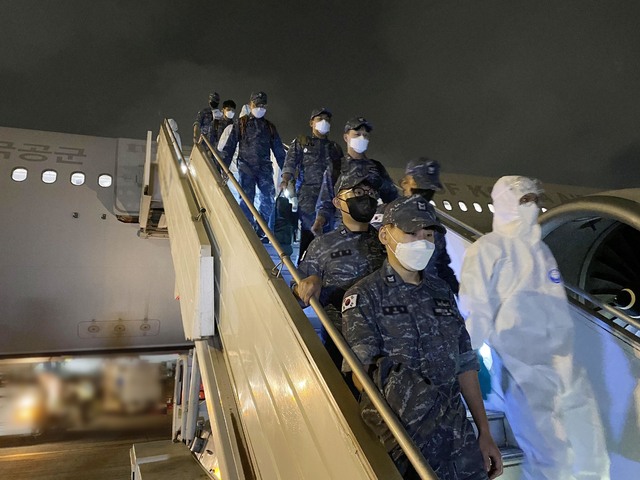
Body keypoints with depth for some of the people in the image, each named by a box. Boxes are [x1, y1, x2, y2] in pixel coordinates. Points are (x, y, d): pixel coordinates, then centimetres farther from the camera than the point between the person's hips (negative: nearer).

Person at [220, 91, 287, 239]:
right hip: (246, 167, -2)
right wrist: (224, 168, -4)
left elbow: (279, 150, 16)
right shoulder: (241, 123, 9)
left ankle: (259, 232, 7)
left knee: (268, 199, -5)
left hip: (265, 167, 3)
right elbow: (229, 146, 5)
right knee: (247, 199, -7)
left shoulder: (270, 127, 17)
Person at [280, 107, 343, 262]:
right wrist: (285, 181, -16)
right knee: (309, 228, -10)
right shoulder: (301, 142, 14)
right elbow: (290, 162, 1)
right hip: (308, 192, -3)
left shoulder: (335, 147, 23)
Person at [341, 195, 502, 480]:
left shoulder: (441, 291, 9)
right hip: (401, 438, -5)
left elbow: (465, 365, 10)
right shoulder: (364, 296, -8)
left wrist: (484, 433, 10)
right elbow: (362, 373, -17)